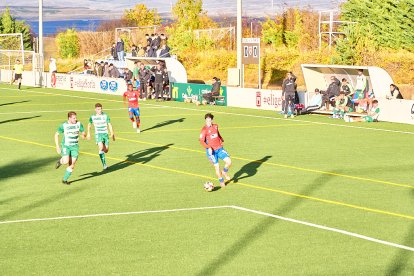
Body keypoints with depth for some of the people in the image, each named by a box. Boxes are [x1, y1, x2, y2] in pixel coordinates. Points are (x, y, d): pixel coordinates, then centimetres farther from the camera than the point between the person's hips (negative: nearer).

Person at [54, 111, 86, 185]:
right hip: (66, 146, -2)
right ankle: (60, 161, 14)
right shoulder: (64, 125, -8)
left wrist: (83, 135, -20)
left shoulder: (79, 124, -3)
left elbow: (83, 133, 6)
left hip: (75, 146, 2)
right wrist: (57, 146, -4)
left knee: (72, 165, -2)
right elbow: (56, 135, 2)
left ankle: (65, 180, 13)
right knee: (66, 161, -23)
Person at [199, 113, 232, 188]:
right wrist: (209, 147, -28)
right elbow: (201, 141, -17)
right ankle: (221, 181, 23)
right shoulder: (204, 129, -11)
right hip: (211, 151, -4)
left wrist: (221, 140, 11)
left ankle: (224, 172, 21)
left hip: (220, 149, 4)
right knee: (216, 166, 1)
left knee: (229, 162, -10)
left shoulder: (215, 126, 6)